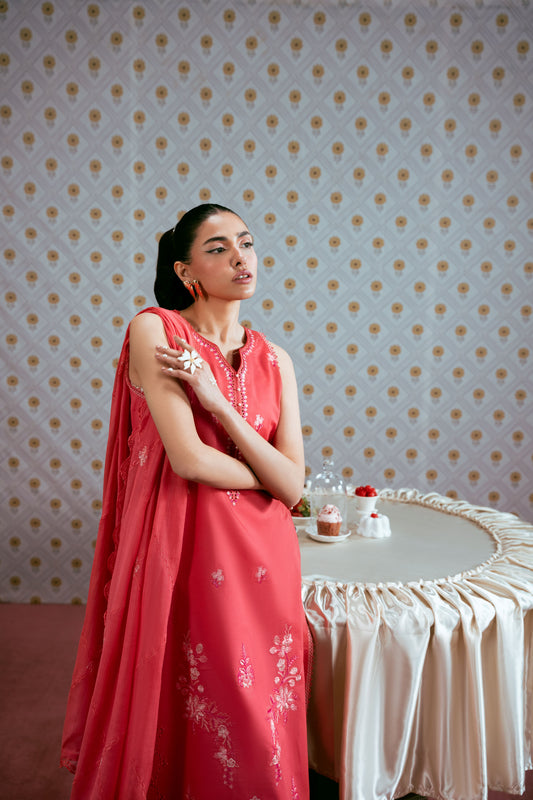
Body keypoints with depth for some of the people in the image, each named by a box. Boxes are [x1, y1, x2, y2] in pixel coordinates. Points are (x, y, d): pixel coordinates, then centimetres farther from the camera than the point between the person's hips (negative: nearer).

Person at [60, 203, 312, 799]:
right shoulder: (153, 330, -8)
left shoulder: (274, 360, 5)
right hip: (182, 555, -4)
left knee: (261, 733, 15)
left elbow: (294, 487, -5)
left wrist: (218, 403, -15)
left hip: (261, 560, 4)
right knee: (178, 724, 12)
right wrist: (270, 476, -1)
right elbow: (189, 460, -18)